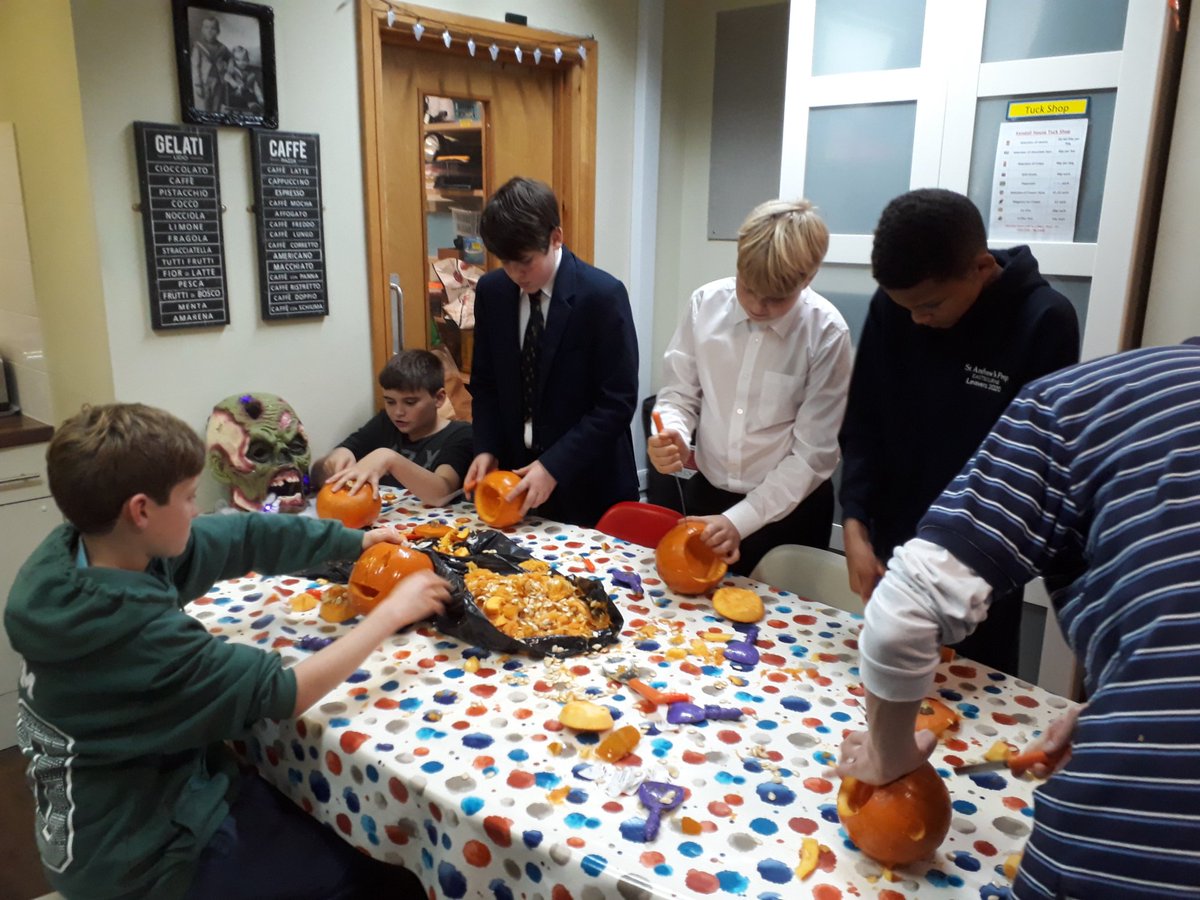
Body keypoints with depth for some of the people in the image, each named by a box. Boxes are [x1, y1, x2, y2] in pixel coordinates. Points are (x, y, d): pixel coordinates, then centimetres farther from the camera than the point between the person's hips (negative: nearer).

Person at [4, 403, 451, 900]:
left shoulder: (79, 551, -10)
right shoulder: (137, 635, -36)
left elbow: (244, 536, -2)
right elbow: (284, 693, -27)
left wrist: (359, 540, 3)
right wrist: (391, 612, -18)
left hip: (124, 806, 8)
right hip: (140, 856, -8)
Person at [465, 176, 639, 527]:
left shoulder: (603, 295, -15)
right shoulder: (490, 291, 0)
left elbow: (617, 402, -15)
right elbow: (484, 381, 10)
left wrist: (554, 466, -20)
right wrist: (486, 449, -5)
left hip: (587, 485, -4)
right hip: (516, 474, 4)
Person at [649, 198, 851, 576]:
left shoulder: (826, 333, -17)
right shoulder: (706, 303, -9)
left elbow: (814, 453, -16)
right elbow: (679, 393, -1)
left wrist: (739, 520, -20)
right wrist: (671, 435, -23)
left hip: (788, 509, -2)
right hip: (707, 494, 3)